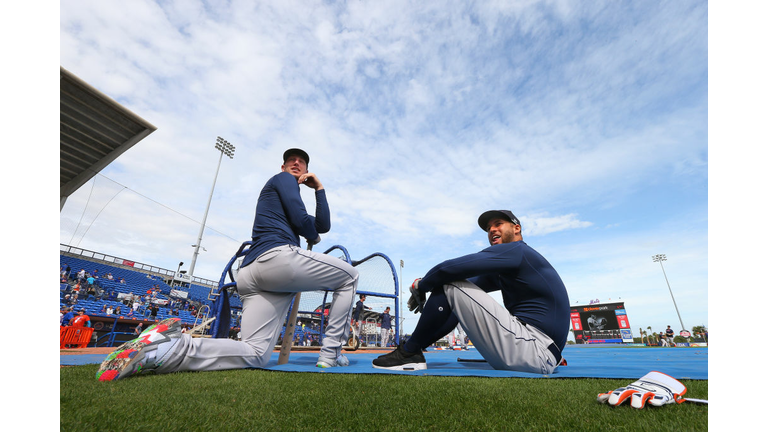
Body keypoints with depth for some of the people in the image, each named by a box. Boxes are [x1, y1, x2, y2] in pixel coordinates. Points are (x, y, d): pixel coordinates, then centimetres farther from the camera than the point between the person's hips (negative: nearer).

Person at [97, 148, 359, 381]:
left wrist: (319, 189, 24)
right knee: (349, 276, 5)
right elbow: (302, 222, -3)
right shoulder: (282, 179, 13)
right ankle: (330, 355, -2)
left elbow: (323, 226, 27)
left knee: (254, 354, -1)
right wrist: (313, 238, 19)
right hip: (278, 256, -9)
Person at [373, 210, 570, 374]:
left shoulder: (515, 250, -11)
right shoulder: (504, 268, 21)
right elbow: (471, 283, 18)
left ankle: (408, 353, -2)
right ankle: (411, 350, 13)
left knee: (449, 284, -13)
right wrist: (426, 286, 2)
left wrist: (420, 287, -1)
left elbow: (449, 268, -19)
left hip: (536, 353, -10)